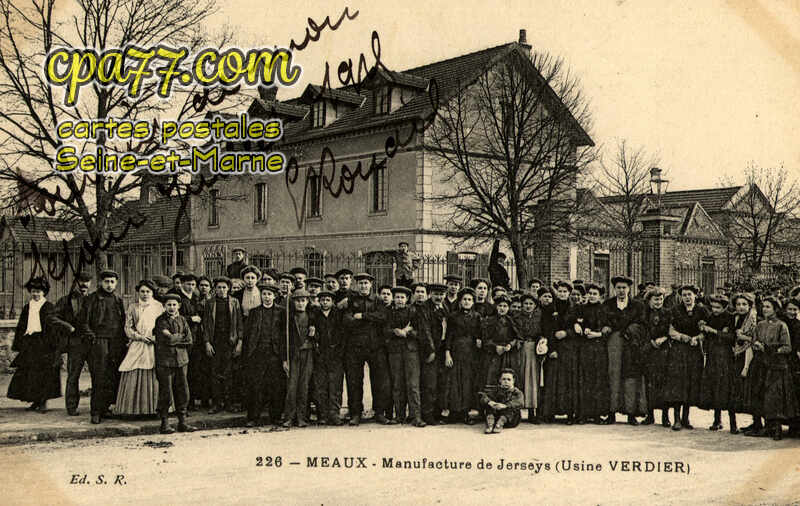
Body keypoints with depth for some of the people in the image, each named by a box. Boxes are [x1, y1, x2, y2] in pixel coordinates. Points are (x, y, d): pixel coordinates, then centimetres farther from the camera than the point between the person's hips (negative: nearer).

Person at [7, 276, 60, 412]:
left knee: (44, 373, -4)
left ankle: (43, 402, 3)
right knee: (28, 373, 3)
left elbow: (53, 326, -5)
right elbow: (21, 326, 17)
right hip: (29, 343, 5)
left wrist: (54, 345, -13)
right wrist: (18, 344, 11)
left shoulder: (49, 307, 1)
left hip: (44, 343, -5)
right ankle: (35, 401, 14)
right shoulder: (27, 307, 15)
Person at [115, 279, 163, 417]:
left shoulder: (158, 306, 10)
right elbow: (127, 328, 7)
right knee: (133, 375, -6)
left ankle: (153, 407, 0)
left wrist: (156, 337, -9)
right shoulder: (132, 307, 10)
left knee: (153, 376, -5)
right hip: (136, 346, 0)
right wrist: (140, 336, -9)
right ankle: (134, 409, -2)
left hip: (154, 345, 0)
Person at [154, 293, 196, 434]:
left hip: (181, 359, 4)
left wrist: (175, 340, -5)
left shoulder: (182, 320, 13)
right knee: (166, 392, -3)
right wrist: (182, 336, -1)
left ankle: (182, 422, 12)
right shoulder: (161, 321, -1)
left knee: (182, 391, 4)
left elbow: (189, 341, 6)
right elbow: (168, 338, -14)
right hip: (165, 360, -4)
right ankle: (164, 423, 6)